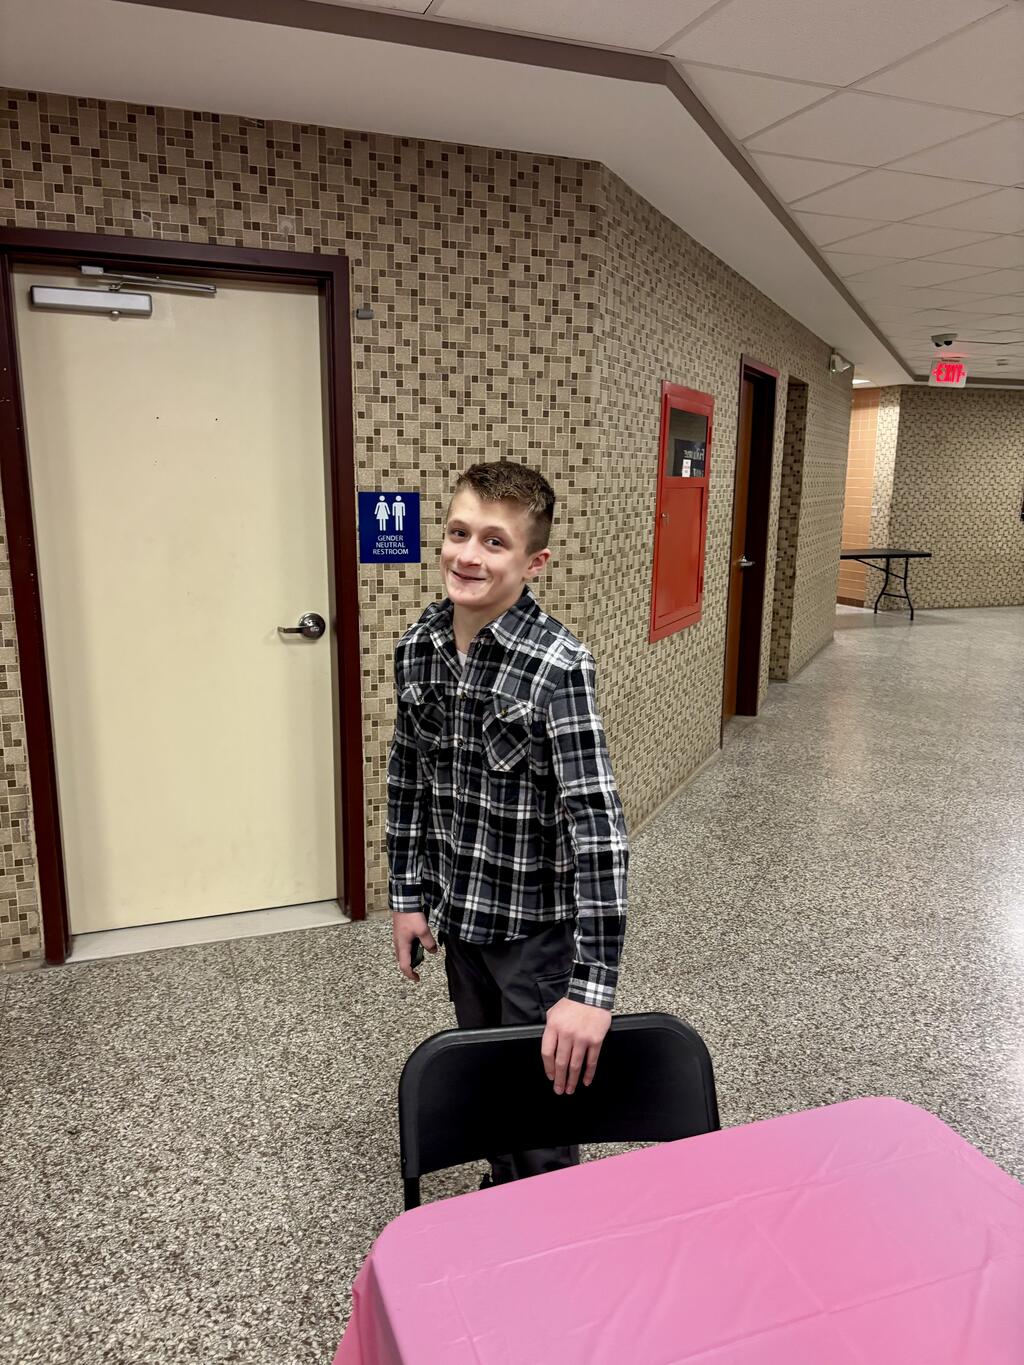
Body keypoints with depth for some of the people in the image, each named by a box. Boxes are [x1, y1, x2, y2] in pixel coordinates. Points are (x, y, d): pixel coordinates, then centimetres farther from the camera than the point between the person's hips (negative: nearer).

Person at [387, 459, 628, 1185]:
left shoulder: (557, 665, -25)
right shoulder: (418, 647, -5)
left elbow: (598, 822, -30)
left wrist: (592, 988, -32)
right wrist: (409, 896, 8)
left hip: (537, 924, -6)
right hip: (459, 913, 6)